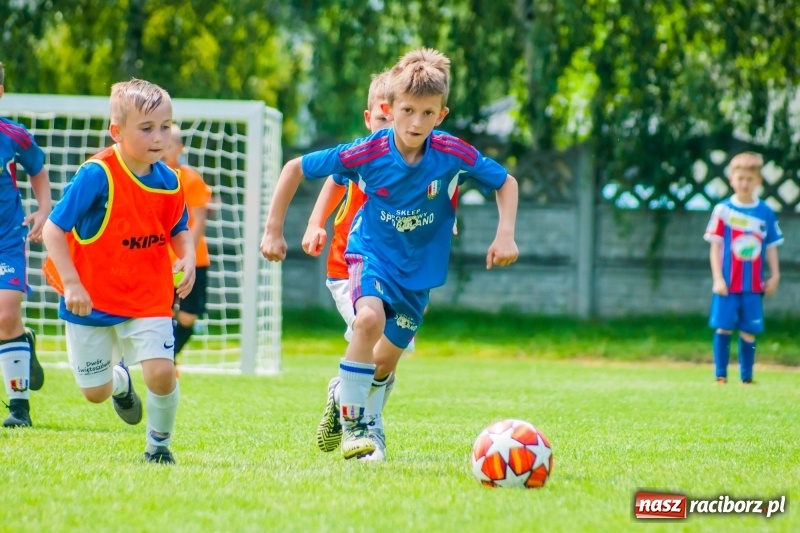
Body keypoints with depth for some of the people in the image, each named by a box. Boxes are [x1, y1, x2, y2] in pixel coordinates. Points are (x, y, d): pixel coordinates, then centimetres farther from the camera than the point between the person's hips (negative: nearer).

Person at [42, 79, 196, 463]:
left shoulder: (168, 181, -6)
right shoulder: (96, 176, -21)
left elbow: (179, 229, 12)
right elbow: (54, 229, -18)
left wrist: (188, 259, -9)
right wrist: (71, 283, -24)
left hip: (149, 298, 2)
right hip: (92, 300, -2)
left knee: (161, 371, -18)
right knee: (95, 391, 10)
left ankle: (159, 443, 10)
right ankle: (120, 382, 49)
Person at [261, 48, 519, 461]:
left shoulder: (453, 154, -20)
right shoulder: (368, 154, -22)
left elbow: (505, 182, -3)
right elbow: (295, 168, -11)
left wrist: (505, 234, -16)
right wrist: (273, 230, -11)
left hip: (420, 267, 3)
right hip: (372, 253, -3)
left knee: (385, 359, 11)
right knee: (370, 318, -32)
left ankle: (344, 391, 47)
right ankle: (351, 425, -18)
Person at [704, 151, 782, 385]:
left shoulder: (766, 213, 5)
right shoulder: (723, 210, -2)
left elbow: (771, 247, 10)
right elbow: (716, 247, -1)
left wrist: (774, 275, 4)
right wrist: (718, 278, -6)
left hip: (754, 285, 2)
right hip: (728, 284, -2)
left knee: (749, 331, 2)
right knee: (724, 328, -1)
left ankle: (747, 377, 9)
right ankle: (720, 375, 7)